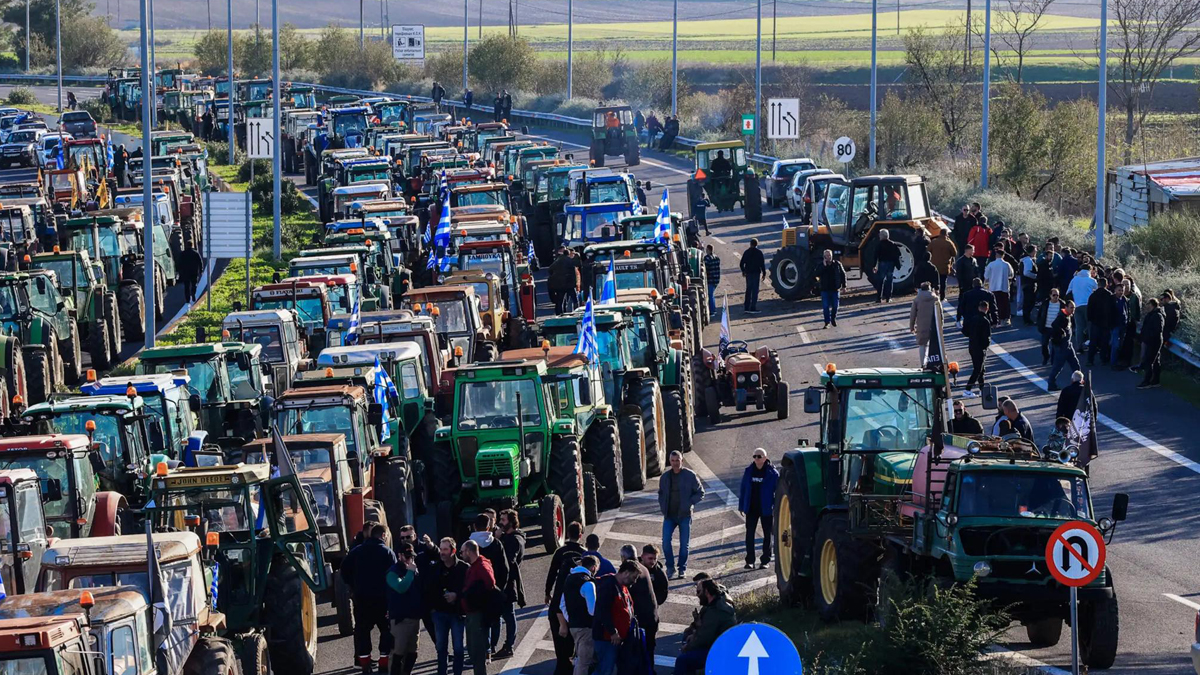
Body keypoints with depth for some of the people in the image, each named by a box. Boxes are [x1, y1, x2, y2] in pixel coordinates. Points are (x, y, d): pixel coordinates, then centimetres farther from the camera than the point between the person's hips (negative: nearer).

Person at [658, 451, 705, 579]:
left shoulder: (690, 476, -3)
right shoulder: (665, 477, 8)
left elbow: (700, 493, 1)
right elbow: (661, 494, 22)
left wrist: (689, 503, -10)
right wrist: (662, 507, 6)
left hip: (684, 515, -2)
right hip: (669, 516, 2)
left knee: (684, 544, 2)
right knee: (666, 542, -9)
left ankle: (682, 569, 15)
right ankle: (670, 567, 6)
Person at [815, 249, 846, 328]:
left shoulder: (837, 264, 1)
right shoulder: (821, 265, 0)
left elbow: (843, 274, 6)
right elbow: (817, 274, -16)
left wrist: (843, 285, 2)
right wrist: (824, 266, -21)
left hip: (835, 289, 1)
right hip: (825, 289, -1)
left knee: (835, 306, 6)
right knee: (826, 306, -3)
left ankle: (833, 318, 29)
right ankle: (827, 322, 3)